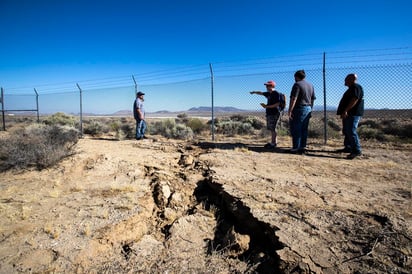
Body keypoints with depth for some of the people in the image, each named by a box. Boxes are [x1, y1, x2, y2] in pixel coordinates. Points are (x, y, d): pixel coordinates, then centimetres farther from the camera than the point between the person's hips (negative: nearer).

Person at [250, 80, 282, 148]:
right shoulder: (268, 93, 14)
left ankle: (273, 143, -2)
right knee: (271, 128, 12)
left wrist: (267, 106, -21)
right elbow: (261, 93, 25)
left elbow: (277, 104, -19)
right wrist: (254, 92, 9)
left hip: (274, 114, -9)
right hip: (269, 114, 9)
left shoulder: (276, 93, -12)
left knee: (273, 129, -8)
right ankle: (274, 142, 20)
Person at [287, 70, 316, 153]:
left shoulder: (297, 85, -9)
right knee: (304, 129, 11)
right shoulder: (311, 85, 16)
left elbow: (293, 99, -18)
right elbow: (312, 99, 18)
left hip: (298, 109, -8)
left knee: (295, 129, -4)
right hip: (308, 109, 8)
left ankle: (295, 148, -4)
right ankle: (303, 147, 13)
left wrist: (290, 110, -19)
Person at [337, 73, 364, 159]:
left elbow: (354, 100, -24)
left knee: (351, 131, -16)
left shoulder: (356, 87, -11)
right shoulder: (351, 88, 22)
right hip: (348, 114, 11)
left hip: (353, 114, -11)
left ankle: (357, 150, -16)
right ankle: (348, 148, 23)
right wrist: (344, 112, 24)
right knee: (346, 131, 15)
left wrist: (345, 111, -28)